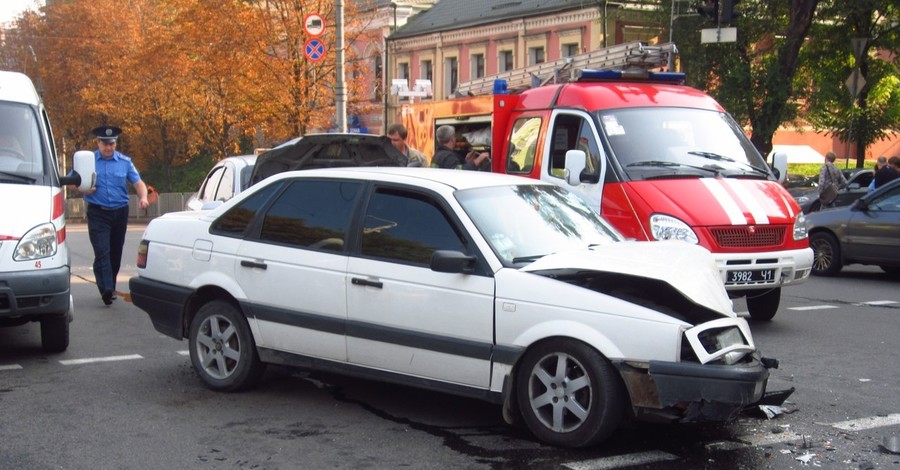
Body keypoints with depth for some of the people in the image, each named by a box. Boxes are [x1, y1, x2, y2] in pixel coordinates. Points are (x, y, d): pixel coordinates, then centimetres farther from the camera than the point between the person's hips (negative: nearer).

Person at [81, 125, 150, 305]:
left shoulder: (125, 161, 7)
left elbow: (138, 182, 2)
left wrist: (143, 197, -18)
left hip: (120, 213, 3)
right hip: (98, 214, -3)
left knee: (116, 252, 10)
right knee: (102, 252, -15)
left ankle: (111, 287, 25)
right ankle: (106, 289, -24)